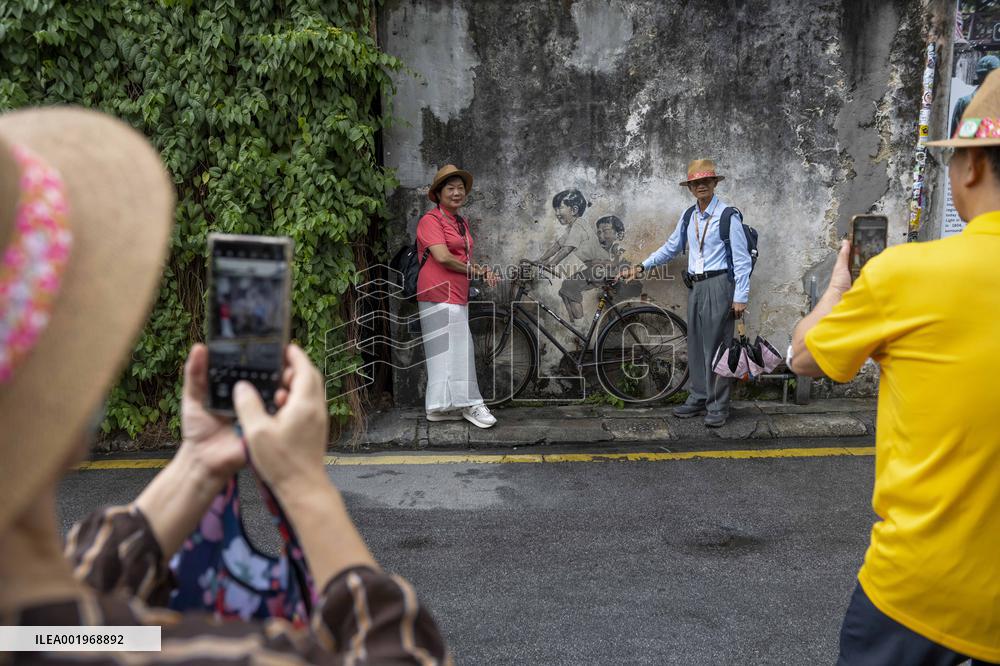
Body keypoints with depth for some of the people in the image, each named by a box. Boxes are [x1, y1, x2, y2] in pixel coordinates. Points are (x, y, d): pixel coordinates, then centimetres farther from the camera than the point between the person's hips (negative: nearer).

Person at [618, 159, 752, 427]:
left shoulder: (728, 215, -8)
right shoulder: (689, 216, 11)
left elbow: (742, 259, -8)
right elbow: (671, 248, 20)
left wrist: (741, 296, -12)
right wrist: (641, 267, 13)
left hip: (719, 285, -7)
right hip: (696, 286, 7)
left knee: (716, 347, -4)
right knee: (695, 346, 11)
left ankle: (718, 407, 5)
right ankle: (698, 399, 22)